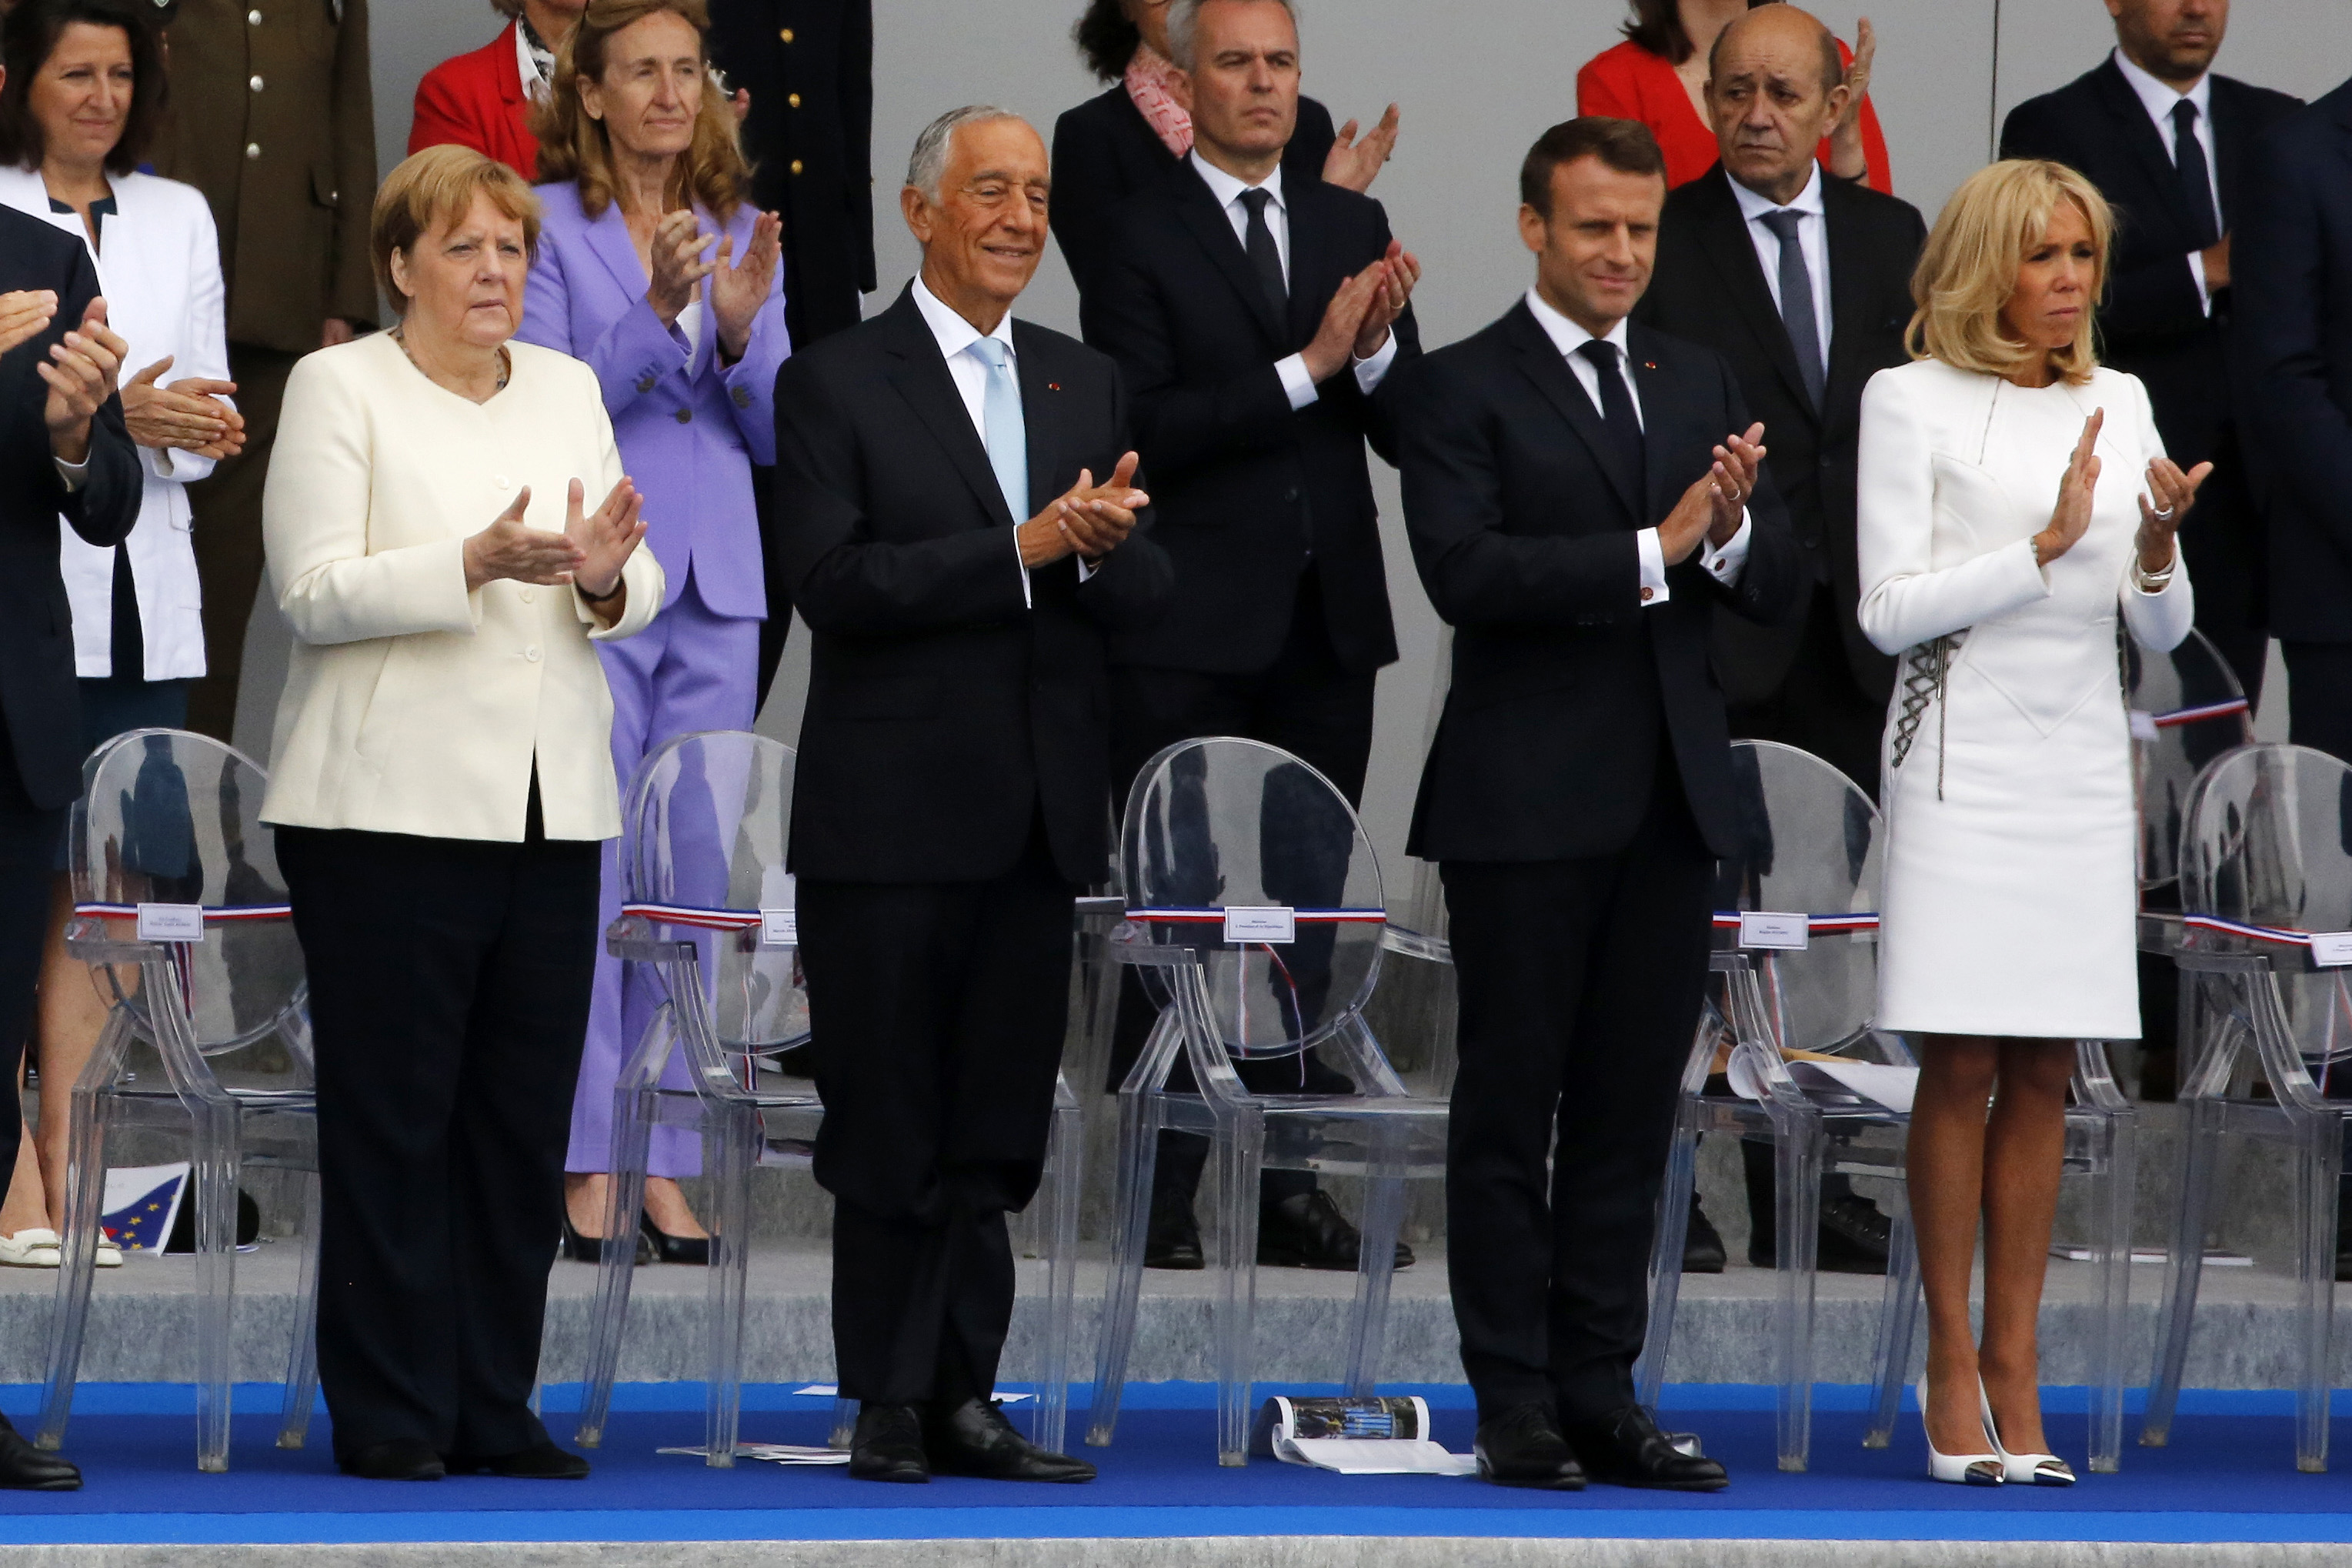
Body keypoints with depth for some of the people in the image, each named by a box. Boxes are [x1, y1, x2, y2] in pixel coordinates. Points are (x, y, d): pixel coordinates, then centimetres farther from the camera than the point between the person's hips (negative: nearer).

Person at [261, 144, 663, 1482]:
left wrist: (603, 574, -12)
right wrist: (478, 562, -22)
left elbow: (643, 595, 12)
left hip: (553, 807, 5)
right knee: (392, 1118, -3)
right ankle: (389, 1415, 1)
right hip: (394, 806, -5)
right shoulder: (340, 387, 0)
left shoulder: (569, 390, 15)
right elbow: (315, 592, -10)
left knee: (526, 1119, 5)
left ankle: (497, 1408, 11)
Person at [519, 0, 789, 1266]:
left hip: (717, 584, 5)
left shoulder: (742, 233, 11)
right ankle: (585, 1164, 0)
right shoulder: (550, 226, -2)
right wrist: (653, 312, -23)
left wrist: (742, 328, -9)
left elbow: (779, 435, 9)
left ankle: (667, 1163, 9)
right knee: (587, 870, -5)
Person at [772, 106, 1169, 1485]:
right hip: (891, 819, -5)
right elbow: (834, 584, -14)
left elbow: (1148, 595, 9)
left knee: (996, 1134, 7)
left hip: (1038, 819, 5)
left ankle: (964, 1398, 11)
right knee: (890, 1128, 1)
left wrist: (1102, 549, -14)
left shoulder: (1086, 387, 13)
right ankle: (890, 1407, 7)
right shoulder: (837, 384, -3)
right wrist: (1020, 549, -19)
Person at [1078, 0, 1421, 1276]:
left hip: (1327, 625, 5)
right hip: (1191, 634, -5)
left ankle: (1287, 1182, 12)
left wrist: (1379, 349, -12)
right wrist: (1305, 368, -19)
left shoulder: (1353, 228, 12)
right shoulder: (1139, 236, -4)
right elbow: (1141, 429, -15)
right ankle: (1159, 1195, 1)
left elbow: (1408, 430, 9)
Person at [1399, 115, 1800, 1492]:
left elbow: (1785, 590, 8)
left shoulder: (1704, 386, 13)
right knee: (1512, 1109, 1)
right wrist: (1652, 552, -22)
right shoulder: (1465, 389, -3)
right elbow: (1465, 570, -17)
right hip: (1526, 804, -5)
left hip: (1672, 799, 5)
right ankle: (1516, 1406, 5)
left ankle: (1602, 1396, 13)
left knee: (1632, 1115, 7)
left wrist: (1731, 530, -14)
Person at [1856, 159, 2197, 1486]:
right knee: (1960, 1072, -5)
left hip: (2084, 767, 4)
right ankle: (1952, 1358, 1)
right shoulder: (1913, 401, 0)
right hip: (1962, 763, -4)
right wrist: (2047, 545, -16)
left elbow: (2163, 629, 12)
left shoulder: (2121, 404, 12)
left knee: (2045, 1079, 3)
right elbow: (1891, 609, -7)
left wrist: (2157, 545, -9)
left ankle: (2016, 1360, 5)